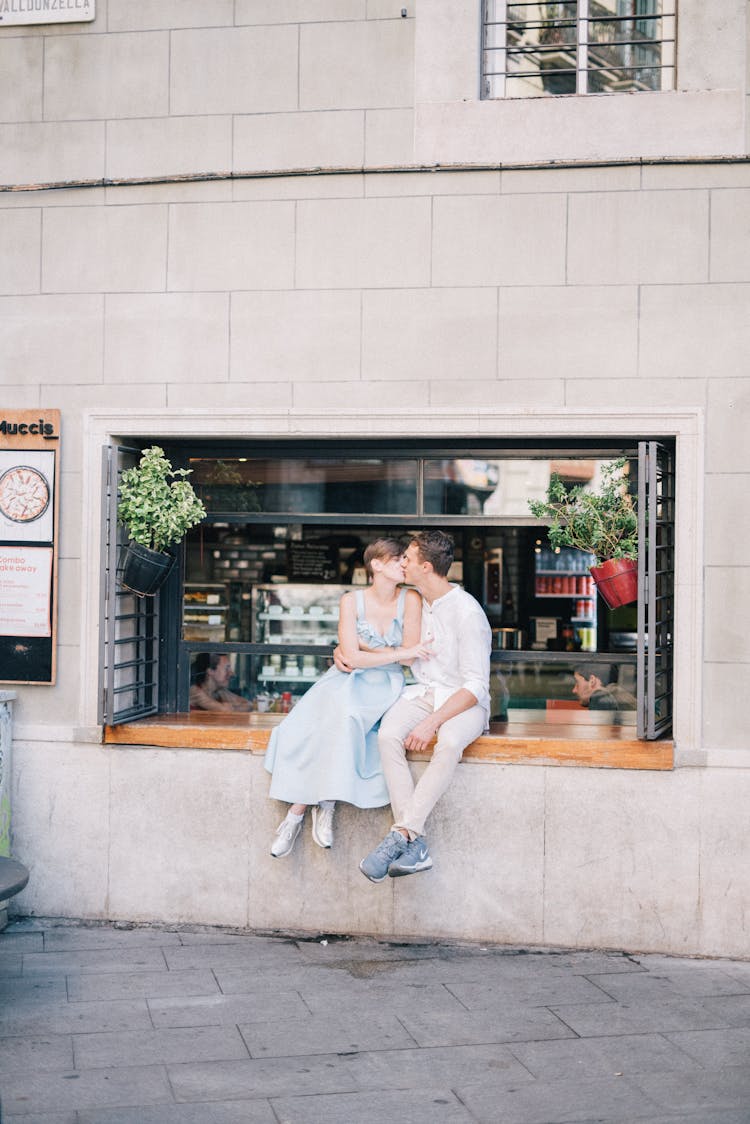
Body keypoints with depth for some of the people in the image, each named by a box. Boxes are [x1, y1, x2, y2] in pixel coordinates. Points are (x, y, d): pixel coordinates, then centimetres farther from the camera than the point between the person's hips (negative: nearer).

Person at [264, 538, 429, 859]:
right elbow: (352, 657, -9)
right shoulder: (352, 600, -1)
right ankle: (325, 802, -21)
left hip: (385, 687, -1)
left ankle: (299, 808, -21)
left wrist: (361, 645, -6)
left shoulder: (410, 600, -2)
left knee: (343, 716, -31)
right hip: (348, 678, 1)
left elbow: (409, 657, -6)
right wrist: (396, 653, -15)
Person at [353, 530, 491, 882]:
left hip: (464, 701, -5)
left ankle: (401, 835, -35)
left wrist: (432, 722, -27)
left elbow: (476, 685, -17)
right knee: (388, 735, -28)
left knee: (449, 742, -39)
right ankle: (416, 845, -31)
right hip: (420, 693, 5)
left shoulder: (467, 612, -14)